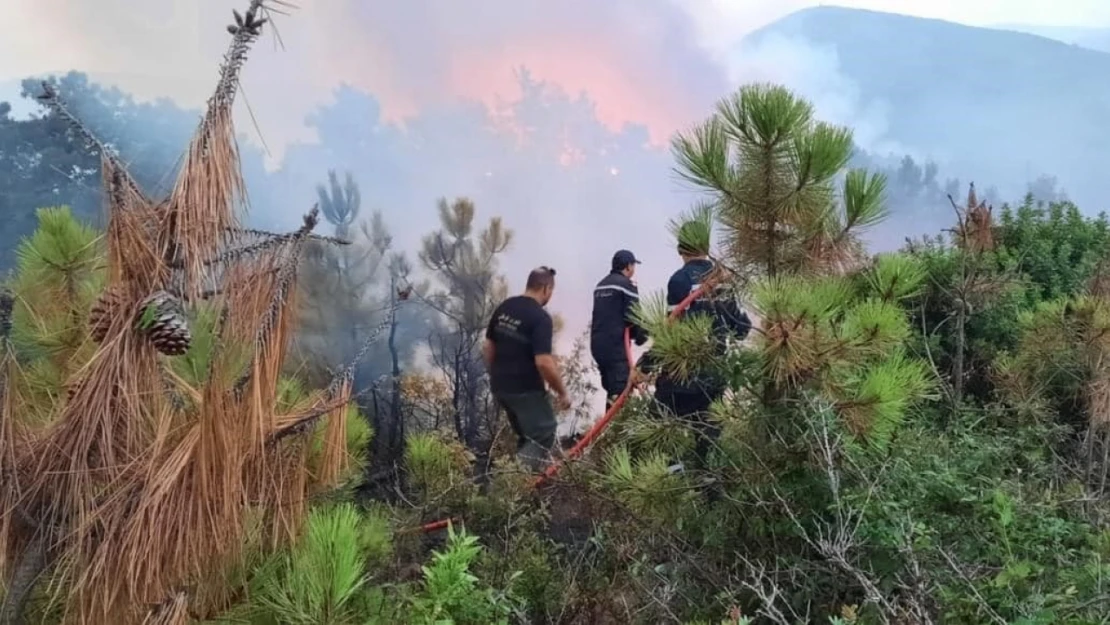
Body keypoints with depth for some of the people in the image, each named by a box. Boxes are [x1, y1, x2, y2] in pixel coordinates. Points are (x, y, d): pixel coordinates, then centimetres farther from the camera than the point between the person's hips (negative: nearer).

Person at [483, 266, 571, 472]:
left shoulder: (504, 307, 5)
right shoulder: (540, 317, -18)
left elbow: (488, 347, 13)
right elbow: (543, 363, -25)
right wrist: (562, 392, -13)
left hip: (500, 387, 8)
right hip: (526, 390, -8)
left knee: (526, 437, 23)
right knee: (543, 437, 4)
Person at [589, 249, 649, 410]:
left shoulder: (601, 285, 19)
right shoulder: (626, 284, -7)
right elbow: (633, 315, -13)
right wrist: (641, 335, 4)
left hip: (597, 343, 8)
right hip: (616, 345, -8)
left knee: (610, 387, 17)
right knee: (620, 389, -10)